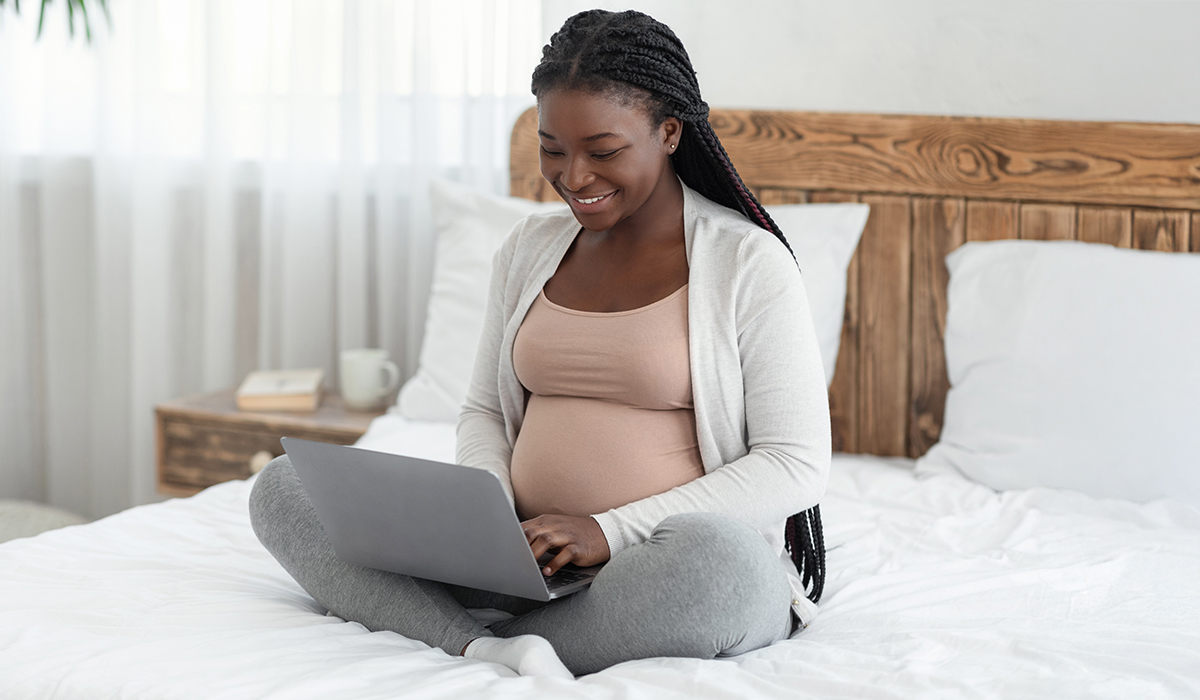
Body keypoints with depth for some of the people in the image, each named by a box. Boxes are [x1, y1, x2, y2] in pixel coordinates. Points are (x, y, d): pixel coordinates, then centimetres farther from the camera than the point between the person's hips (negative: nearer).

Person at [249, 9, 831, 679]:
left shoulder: (748, 262, -4)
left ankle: (473, 644, -22)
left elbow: (796, 465, -10)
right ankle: (488, 648, -30)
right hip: (526, 564, 5)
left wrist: (610, 532, -18)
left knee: (715, 556, -42)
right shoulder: (530, 248, 13)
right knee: (284, 487, -8)